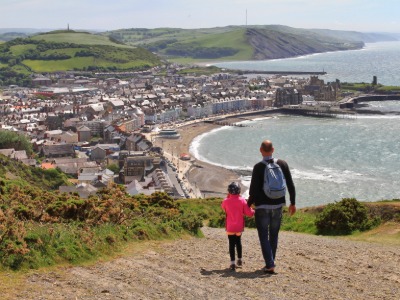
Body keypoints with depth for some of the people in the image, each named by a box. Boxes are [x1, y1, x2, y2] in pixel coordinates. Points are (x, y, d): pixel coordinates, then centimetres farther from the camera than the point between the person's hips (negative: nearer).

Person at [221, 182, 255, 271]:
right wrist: (253, 211, 13)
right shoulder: (242, 200, -8)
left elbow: (223, 207, 15)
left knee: (231, 244, 1)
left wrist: (228, 196, 15)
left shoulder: (226, 201, -10)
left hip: (230, 227, -2)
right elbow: (249, 213, -8)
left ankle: (232, 263, -5)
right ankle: (239, 260, 33)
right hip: (239, 227, 2)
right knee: (238, 242, 21)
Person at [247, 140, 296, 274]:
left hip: (262, 207, -4)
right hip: (278, 205, 4)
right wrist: (293, 203, 11)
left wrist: (248, 205, 2)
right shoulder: (282, 164, 0)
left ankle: (270, 265, -5)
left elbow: (253, 190, -12)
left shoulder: (258, 167, -11)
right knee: (274, 236, 15)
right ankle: (270, 263, 20)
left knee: (264, 237, 4)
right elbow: (291, 185, 2)